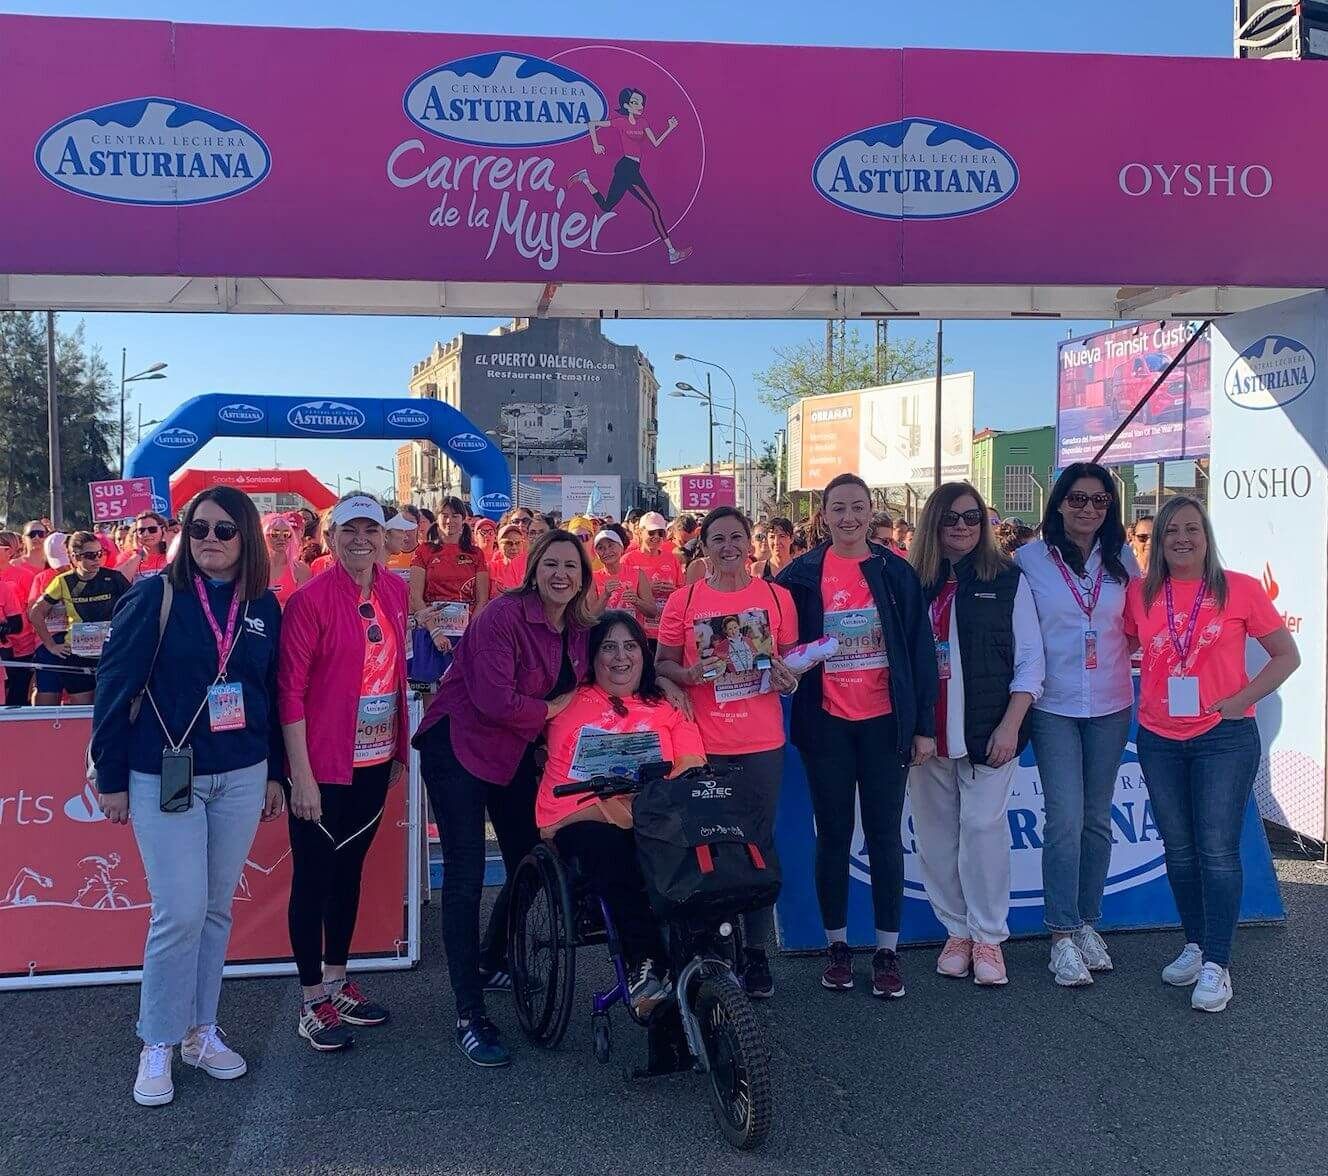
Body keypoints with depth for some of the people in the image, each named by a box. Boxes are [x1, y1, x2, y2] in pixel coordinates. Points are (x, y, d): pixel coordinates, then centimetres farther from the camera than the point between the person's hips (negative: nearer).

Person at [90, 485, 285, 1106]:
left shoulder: (263, 606, 4)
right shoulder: (154, 595, -8)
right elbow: (115, 684, -6)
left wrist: (274, 773, 12)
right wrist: (110, 776, -6)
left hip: (241, 777, 4)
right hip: (164, 777, -4)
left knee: (216, 908, 11)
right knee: (180, 911, -6)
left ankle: (200, 1030, 26)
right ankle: (157, 1044, 12)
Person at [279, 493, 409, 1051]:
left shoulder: (395, 590, 4)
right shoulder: (310, 599, -15)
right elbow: (290, 691, -15)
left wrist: (401, 748, 12)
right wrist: (301, 775, -17)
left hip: (376, 760, 6)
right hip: (324, 766, -6)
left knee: (350, 869, 17)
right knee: (314, 877, 5)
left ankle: (337, 980, 33)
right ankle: (313, 1002, 17)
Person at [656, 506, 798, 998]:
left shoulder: (777, 597, 5)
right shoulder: (683, 601, 1)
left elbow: (791, 658, 15)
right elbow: (661, 663, 6)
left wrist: (789, 677, -6)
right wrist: (686, 674, -15)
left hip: (763, 743, 1)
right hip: (704, 745, -1)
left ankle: (756, 951, 17)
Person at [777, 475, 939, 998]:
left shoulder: (896, 573, 1)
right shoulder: (800, 576, 0)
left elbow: (920, 650, 1)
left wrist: (924, 724, -2)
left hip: (885, 721, 0)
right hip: (826, 723, 0)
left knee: (884, 836, 6)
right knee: (833, 836, 9)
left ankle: (887, 950, 16)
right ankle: (836, 944, 22)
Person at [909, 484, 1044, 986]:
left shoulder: (1007, 580, 2)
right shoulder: (912, 582, 6)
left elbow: (1030, 659, 0)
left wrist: (1011, 725, -9)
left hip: (987, 731, -2)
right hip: (926, 733, 2)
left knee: (983, 828, -4)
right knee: (935, 834, 6)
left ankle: (988, 938, 9)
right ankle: (957, 931, 19)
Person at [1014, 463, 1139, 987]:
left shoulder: (1122, 560, 5)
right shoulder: (1030, 558, -2)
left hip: (1110, 706, 3)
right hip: (1054, 706, -3)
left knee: (1097, 819, 10)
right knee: (1065, 819, -8)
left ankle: (1088, 922, 23)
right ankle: (1062, 937, 1)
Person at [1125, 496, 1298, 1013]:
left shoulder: (1240, 589, -4)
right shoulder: (1141, 594, 3)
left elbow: (1286, 655, 1)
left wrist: (1242, 699, -10)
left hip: (1224, 737, -3)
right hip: (1159, 739, 3)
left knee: (1218, 849, -5)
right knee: (1179, 850, 11)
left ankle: (1216, 965, 2)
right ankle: (1194, 946, 26)